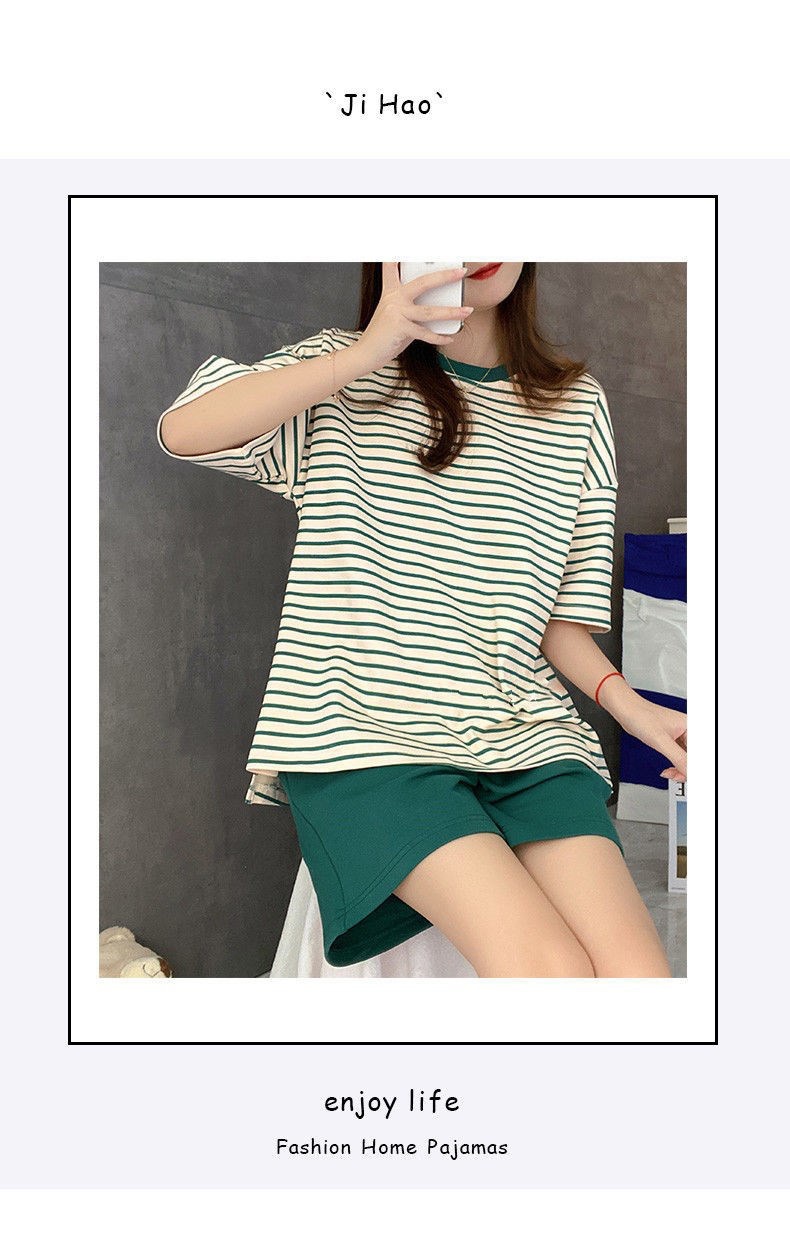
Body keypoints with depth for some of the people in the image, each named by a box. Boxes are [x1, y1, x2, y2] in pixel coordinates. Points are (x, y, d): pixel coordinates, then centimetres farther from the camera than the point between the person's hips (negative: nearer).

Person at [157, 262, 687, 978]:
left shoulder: (578, 404, 15)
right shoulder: (343, 373, 8)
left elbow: (556, 614, 14)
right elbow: (182, 431, -10)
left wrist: (626, 702, -5)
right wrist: (366, 355, -16)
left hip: (525, 732, 4)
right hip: (361, 731, -3)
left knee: (637, 970, -20)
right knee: (551, 967, -22)